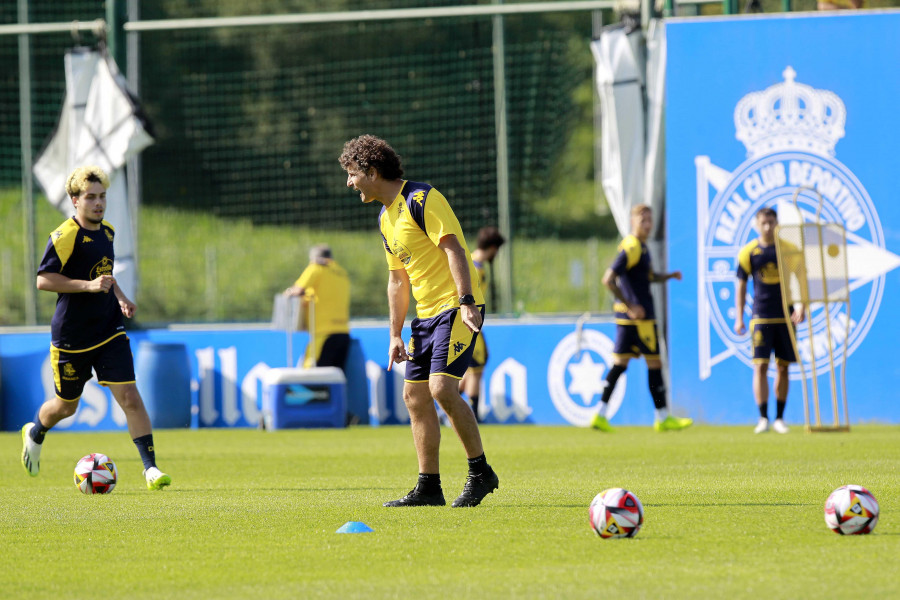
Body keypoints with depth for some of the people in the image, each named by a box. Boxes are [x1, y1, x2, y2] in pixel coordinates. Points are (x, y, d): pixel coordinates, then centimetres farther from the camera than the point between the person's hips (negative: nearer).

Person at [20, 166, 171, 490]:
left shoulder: (107, 231, 7)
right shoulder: (65, 236, -16)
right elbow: (44, 280, -20)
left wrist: (120, 296, 9)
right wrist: (88, 285, -28)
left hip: (109, 330, 5)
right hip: (71, 337, -5)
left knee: (129, 396, -10)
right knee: (67, 405, 12)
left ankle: (150, 466, -10)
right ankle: (35, 434, 45)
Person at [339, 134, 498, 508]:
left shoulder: (421, 199, -11)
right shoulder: (386, 218, 16)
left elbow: (454, 249, -18)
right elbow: (398, 279, 21)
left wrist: (466, 302, -26)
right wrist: (395, 334, 17)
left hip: (456, 308, -10)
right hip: (426, 315, 10)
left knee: (442, 387, -20)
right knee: (414, 395, 5)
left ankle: (480, 472, -8)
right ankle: (429, 488, 9)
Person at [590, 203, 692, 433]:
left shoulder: (640, 247, 16)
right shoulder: (631, 248, -15)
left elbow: (648, 276, 32)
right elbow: (608, 280, -22)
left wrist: (668, 276, 13)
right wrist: (631, 307, -21)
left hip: (626, 316, 10)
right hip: (639, 317, -10)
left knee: (619, 363, 6)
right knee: (654, 364, -1)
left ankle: (600, 415, 2)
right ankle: (663, 418, 5)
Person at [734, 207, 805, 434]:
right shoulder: (749, 252, 1)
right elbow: (741, 286, 5)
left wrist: (801, 306, -7)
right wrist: (739, 318, 0)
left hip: (786, 316, 1)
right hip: (761, 317, -1)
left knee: (783, 368, 4)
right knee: (761, 366, -9)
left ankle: (779, 418, 12)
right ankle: (763, 418, -7)